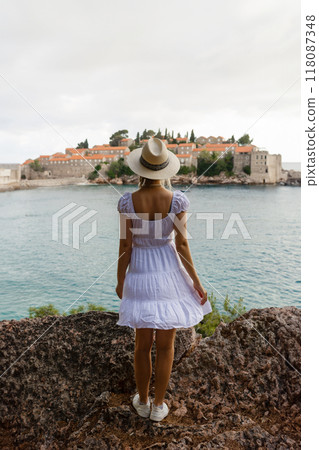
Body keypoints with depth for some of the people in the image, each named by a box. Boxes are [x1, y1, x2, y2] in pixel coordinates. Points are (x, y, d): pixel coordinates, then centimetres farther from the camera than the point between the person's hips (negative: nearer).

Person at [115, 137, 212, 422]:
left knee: (143, 343, 20)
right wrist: (196, 281, -1)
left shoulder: (128, 201, -13)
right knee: (165, 345, 16)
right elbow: (181, 244, -12)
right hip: (169, 273, 0)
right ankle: (158, 406, 30)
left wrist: (120, 281, 6)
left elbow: (125, 245, -8)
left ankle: (142, 402, 37)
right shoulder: (177, 199, -14)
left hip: (140, 273, 1)